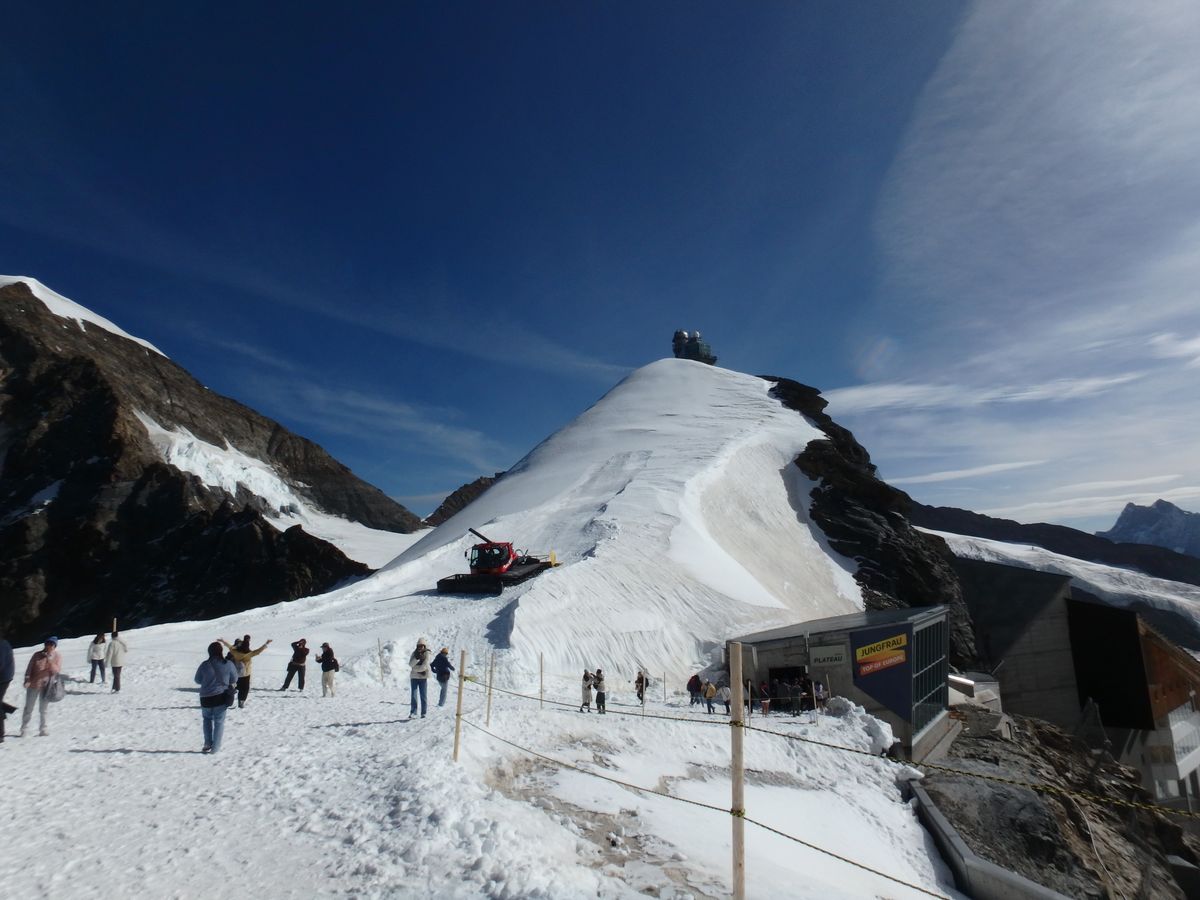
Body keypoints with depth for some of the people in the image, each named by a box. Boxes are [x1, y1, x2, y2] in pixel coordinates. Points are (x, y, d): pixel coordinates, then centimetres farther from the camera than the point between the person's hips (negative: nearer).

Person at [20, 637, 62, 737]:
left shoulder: (57, 657, -4)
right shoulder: (37, 655, -5)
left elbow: (57, 671, -14)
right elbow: (29, 668, 0)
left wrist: (50, 662, -27)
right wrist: (27, 679, -11)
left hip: (47, 687, -1)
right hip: (33, 685, 1)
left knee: (43, 709, 9)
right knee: (28, 708, 10)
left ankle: (43, 729, 19)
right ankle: (24, 728, 26)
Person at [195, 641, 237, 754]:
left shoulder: (205, 665, -12)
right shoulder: (228, 664, -12)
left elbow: (197, 680, 2)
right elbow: (234, 680, 0)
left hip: (206, 698, 1)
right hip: (222, 697, 0)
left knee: (207, 719, 23)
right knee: (219, 721, 12)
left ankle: (208, 744, 18)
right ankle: (215, 747, 11)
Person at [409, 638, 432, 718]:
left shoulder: (426, 654, -4)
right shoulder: (414, 653, 5)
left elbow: (424, 666, -13)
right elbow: (410, 664, -8)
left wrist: (415, 668, -10)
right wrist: (417, 658, -20)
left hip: (423, 677, -2)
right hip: (414, 677, 2)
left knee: (423, 695, -1)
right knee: (413, 694, -1)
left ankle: (423, 713, 5)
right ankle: (413, 711, 10)